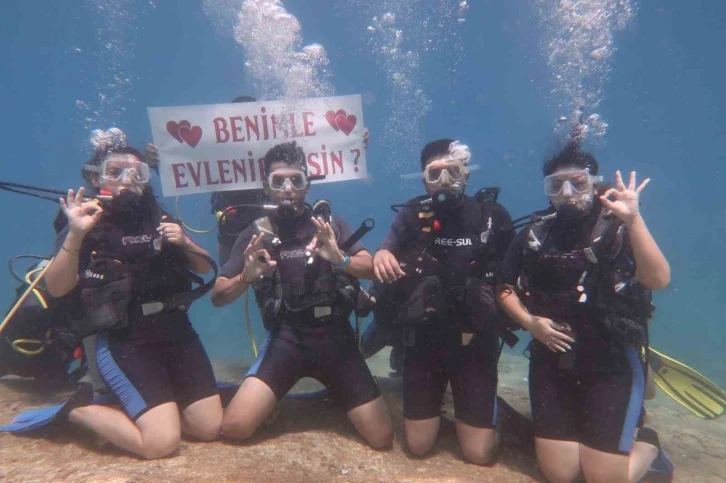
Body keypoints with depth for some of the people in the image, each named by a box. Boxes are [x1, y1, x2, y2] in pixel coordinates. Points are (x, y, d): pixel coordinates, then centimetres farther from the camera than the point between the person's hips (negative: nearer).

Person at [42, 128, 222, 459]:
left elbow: (205, 268, 11)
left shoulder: (157, 217, 11)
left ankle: (138, 405, 26)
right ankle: (79, 409, 11)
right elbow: (56, 288, -14)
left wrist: (184, 242, -8)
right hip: (122, 342, -5)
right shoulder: (86, 224, -1)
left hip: (177, 332, 5)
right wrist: (75, 235, -27)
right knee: (161, 442, -14)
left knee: (210, 428, 3)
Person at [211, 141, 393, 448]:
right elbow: (218, 296, -1)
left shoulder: (330, 224, 3)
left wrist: (340, 259, -28)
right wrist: (246, 277, -23)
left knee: (382, 438, -2)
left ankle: (334, 392, 27)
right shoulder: (256, 234, 1)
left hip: (335, 340, 1)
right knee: (234, 427, -15)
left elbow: (372, 269, -6)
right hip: (286, 340, 0)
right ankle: (278, 399, 17)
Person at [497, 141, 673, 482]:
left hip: (612, 365, -3)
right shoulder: (534, 235, 1)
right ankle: (584, 434, 37)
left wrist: (633, 218, -33)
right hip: (551, 363, 3)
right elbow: (505, 289, 7)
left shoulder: (619, 231, -9)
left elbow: (659, 279, -26)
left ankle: (647, 444, 32)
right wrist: (529, 321, -9)